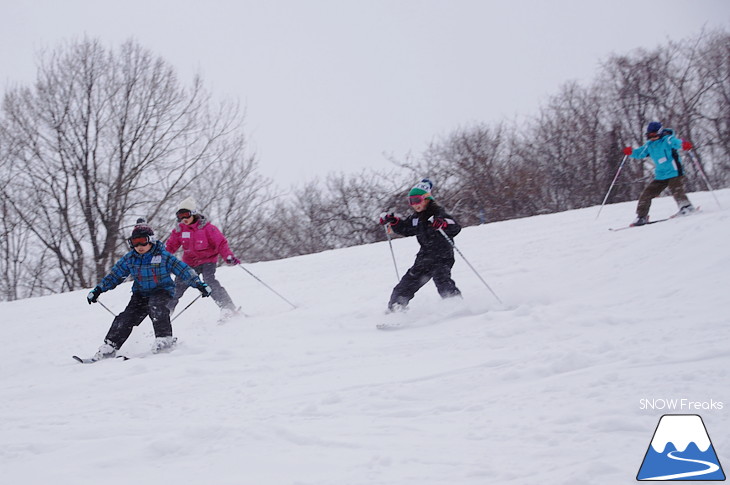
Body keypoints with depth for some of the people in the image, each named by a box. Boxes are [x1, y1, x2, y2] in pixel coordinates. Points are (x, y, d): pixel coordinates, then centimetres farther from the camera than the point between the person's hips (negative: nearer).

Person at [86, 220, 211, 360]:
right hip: (141, 293, 4)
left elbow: (183, 270, -10)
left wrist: (199, 285, -16)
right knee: (127, 317, -12)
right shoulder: (129, 259, 0)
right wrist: (98, 290, 4)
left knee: (155, 305, -35)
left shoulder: (162, 256, -11)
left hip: (162, 291, -4)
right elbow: (114, 275, 9)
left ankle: (164, 338, -30)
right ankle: (109, 346, -8)